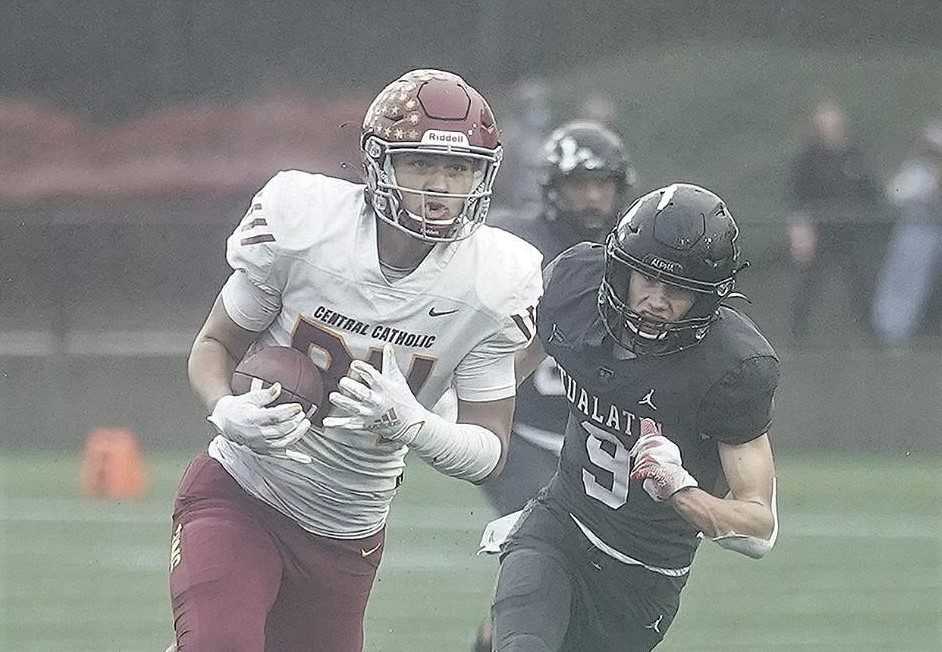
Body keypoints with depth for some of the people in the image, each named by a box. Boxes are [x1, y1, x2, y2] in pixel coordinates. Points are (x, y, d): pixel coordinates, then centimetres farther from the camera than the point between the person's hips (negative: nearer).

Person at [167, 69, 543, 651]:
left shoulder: (492, 285, -12)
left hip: (347, 537, 3)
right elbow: (216, 345, -2)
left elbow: (489, 451, -8)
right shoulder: (303, 225, -16)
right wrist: (227, 411, -25)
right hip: (238, 495, -3)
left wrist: (408, 421, -30)